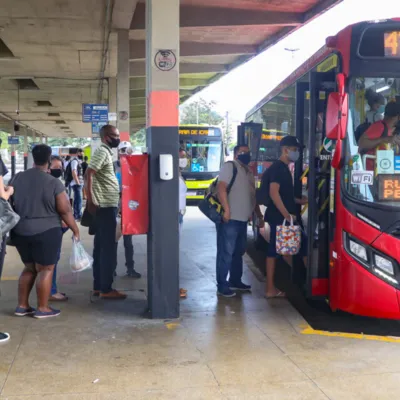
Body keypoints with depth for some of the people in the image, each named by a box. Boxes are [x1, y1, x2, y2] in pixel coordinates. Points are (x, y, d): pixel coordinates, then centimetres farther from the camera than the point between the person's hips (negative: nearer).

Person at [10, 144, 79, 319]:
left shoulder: (16, 178, 3)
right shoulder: (54, 182, -12)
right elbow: (65, 211, -9)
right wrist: (75, 230, 2)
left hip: (20, 231, 6)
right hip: (46, 232, -6)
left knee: (29, 268, 18)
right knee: (45, 269, 5)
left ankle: (22, 306, 21)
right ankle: (42, 308, 10)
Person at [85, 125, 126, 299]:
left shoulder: (106, 152, 16)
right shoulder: (102, 152, -13)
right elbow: (88, 175, -22)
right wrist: (90, 202, -25)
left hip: (108, 205, 10)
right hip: (105, 206, -10)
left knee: (101, 247, 12)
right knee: (108, 248, -6)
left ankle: (98, 286, 18)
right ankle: (106, 288, -1)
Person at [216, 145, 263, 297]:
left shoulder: (249, 171, 20)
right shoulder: (229, 166, -6)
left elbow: (252, 195, 27)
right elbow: (221, 188, -17)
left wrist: (259, 215, 24)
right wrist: (226, 210, -25)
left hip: (242, 219, 9)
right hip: (230, 219, -9)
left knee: (238, 252, 17)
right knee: (226, 252, -5)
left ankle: (235, 281, 28)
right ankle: (222, 286, 1)